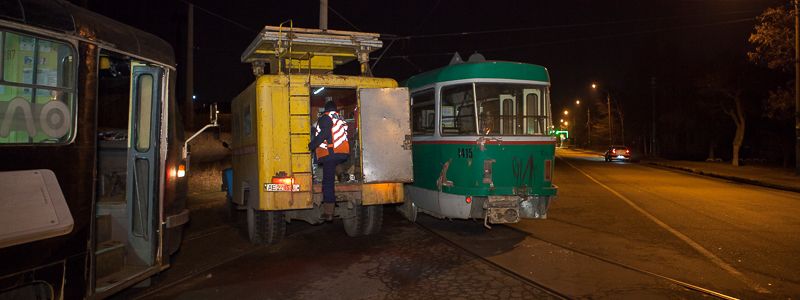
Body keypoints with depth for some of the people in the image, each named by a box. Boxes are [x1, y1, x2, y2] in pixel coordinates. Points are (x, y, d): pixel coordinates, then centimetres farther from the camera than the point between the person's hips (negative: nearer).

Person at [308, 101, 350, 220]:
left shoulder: (325, 118, -2)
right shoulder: (341, 119, 23)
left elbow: (323, 134, -16)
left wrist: (312, 145, -10)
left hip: (330, 153, -8)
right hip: (343, 153, 8)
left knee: (328, 181, -7)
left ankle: (328, 212, -9)